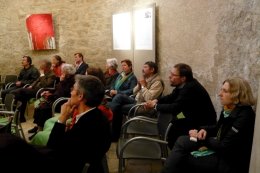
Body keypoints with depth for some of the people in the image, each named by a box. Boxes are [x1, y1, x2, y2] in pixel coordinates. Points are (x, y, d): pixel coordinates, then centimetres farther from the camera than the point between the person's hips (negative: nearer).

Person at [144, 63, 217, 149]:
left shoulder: (191, 88, -27)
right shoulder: (183, 84, -2)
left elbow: (175, 108, -28)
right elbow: (171, 97, 10)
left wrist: (155, 106, -16)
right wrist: (156, 100, -6)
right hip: (193, 118, 8)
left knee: (172, 131, -14)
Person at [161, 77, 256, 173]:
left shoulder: (244, 116, -23)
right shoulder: (228, 109, 4)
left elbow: (224, 147, -24)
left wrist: (201, 139, -11)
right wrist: (205, 130, -3)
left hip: (229, 162, -8)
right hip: (219, 150, 8)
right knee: (182, 141, -7)